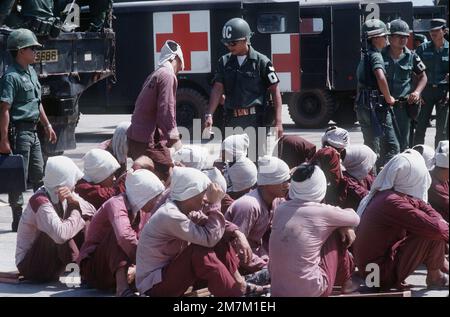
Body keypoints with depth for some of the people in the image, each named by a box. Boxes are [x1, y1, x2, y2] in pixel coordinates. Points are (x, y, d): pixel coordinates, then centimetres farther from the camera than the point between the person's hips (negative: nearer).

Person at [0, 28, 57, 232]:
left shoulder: (31, 72, 13)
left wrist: (47, 125, 24)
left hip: (32, 131, 9)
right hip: (18, 130, -9)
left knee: (39, 175, 15)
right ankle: (18, 220, 4)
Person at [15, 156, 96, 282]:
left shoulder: (65, 196, 0)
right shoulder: (41, 202, -27)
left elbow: (92, 212, -5)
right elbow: (61, 234, -41)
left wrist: (74, 199, -23)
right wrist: (77, 215, -23)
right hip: (28, 263, -9)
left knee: (83, 225, -1)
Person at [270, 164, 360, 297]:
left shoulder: (280, 209, 2)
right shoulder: (322, 212, -11)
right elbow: (355, 219, 8)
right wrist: (344, 227, 30)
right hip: (311, 291, -5)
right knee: (337, 233, 11)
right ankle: (346, 281, 30)